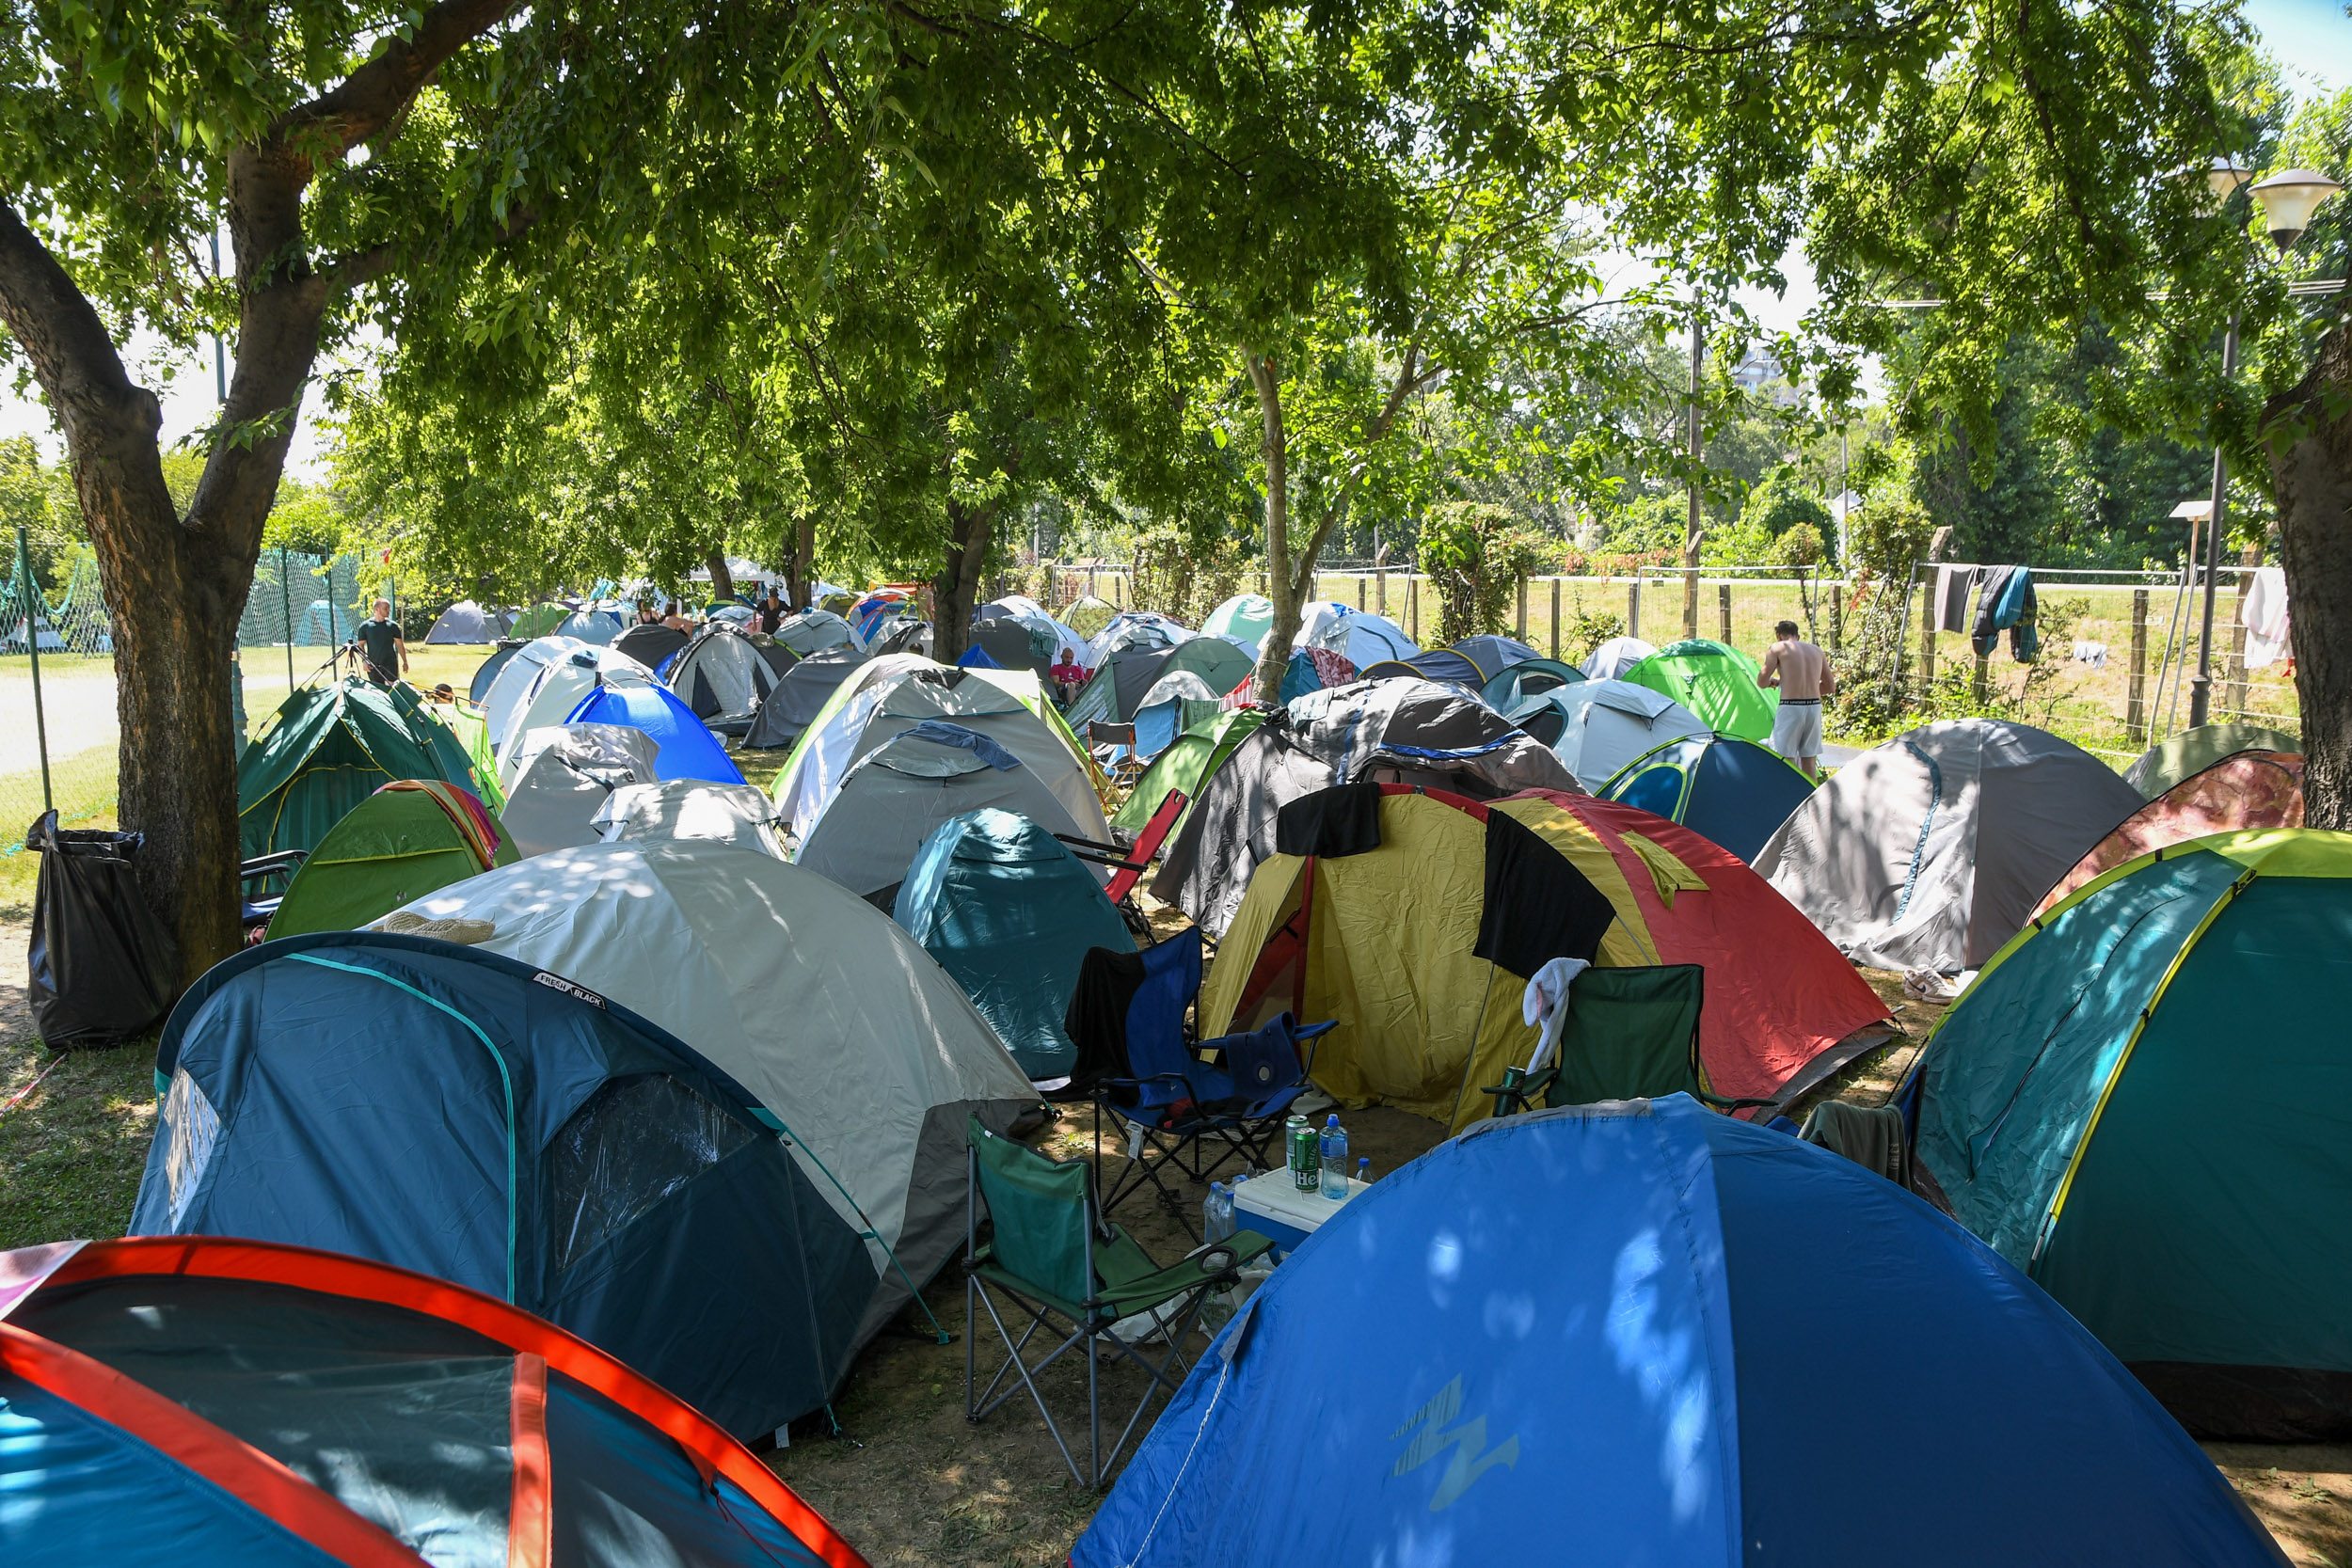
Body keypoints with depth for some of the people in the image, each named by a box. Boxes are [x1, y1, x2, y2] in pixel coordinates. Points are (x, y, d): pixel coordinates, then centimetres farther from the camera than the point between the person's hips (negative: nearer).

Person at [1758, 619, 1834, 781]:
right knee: (1809, 762, 12)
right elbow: (1830, 687, 18)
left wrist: (1773, 681, 19)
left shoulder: (1777, 648, 1)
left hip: (1790, 708, -5)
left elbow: (1762, 682, -2)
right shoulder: (1817, 651, 16)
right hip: (1814, 707, 5)